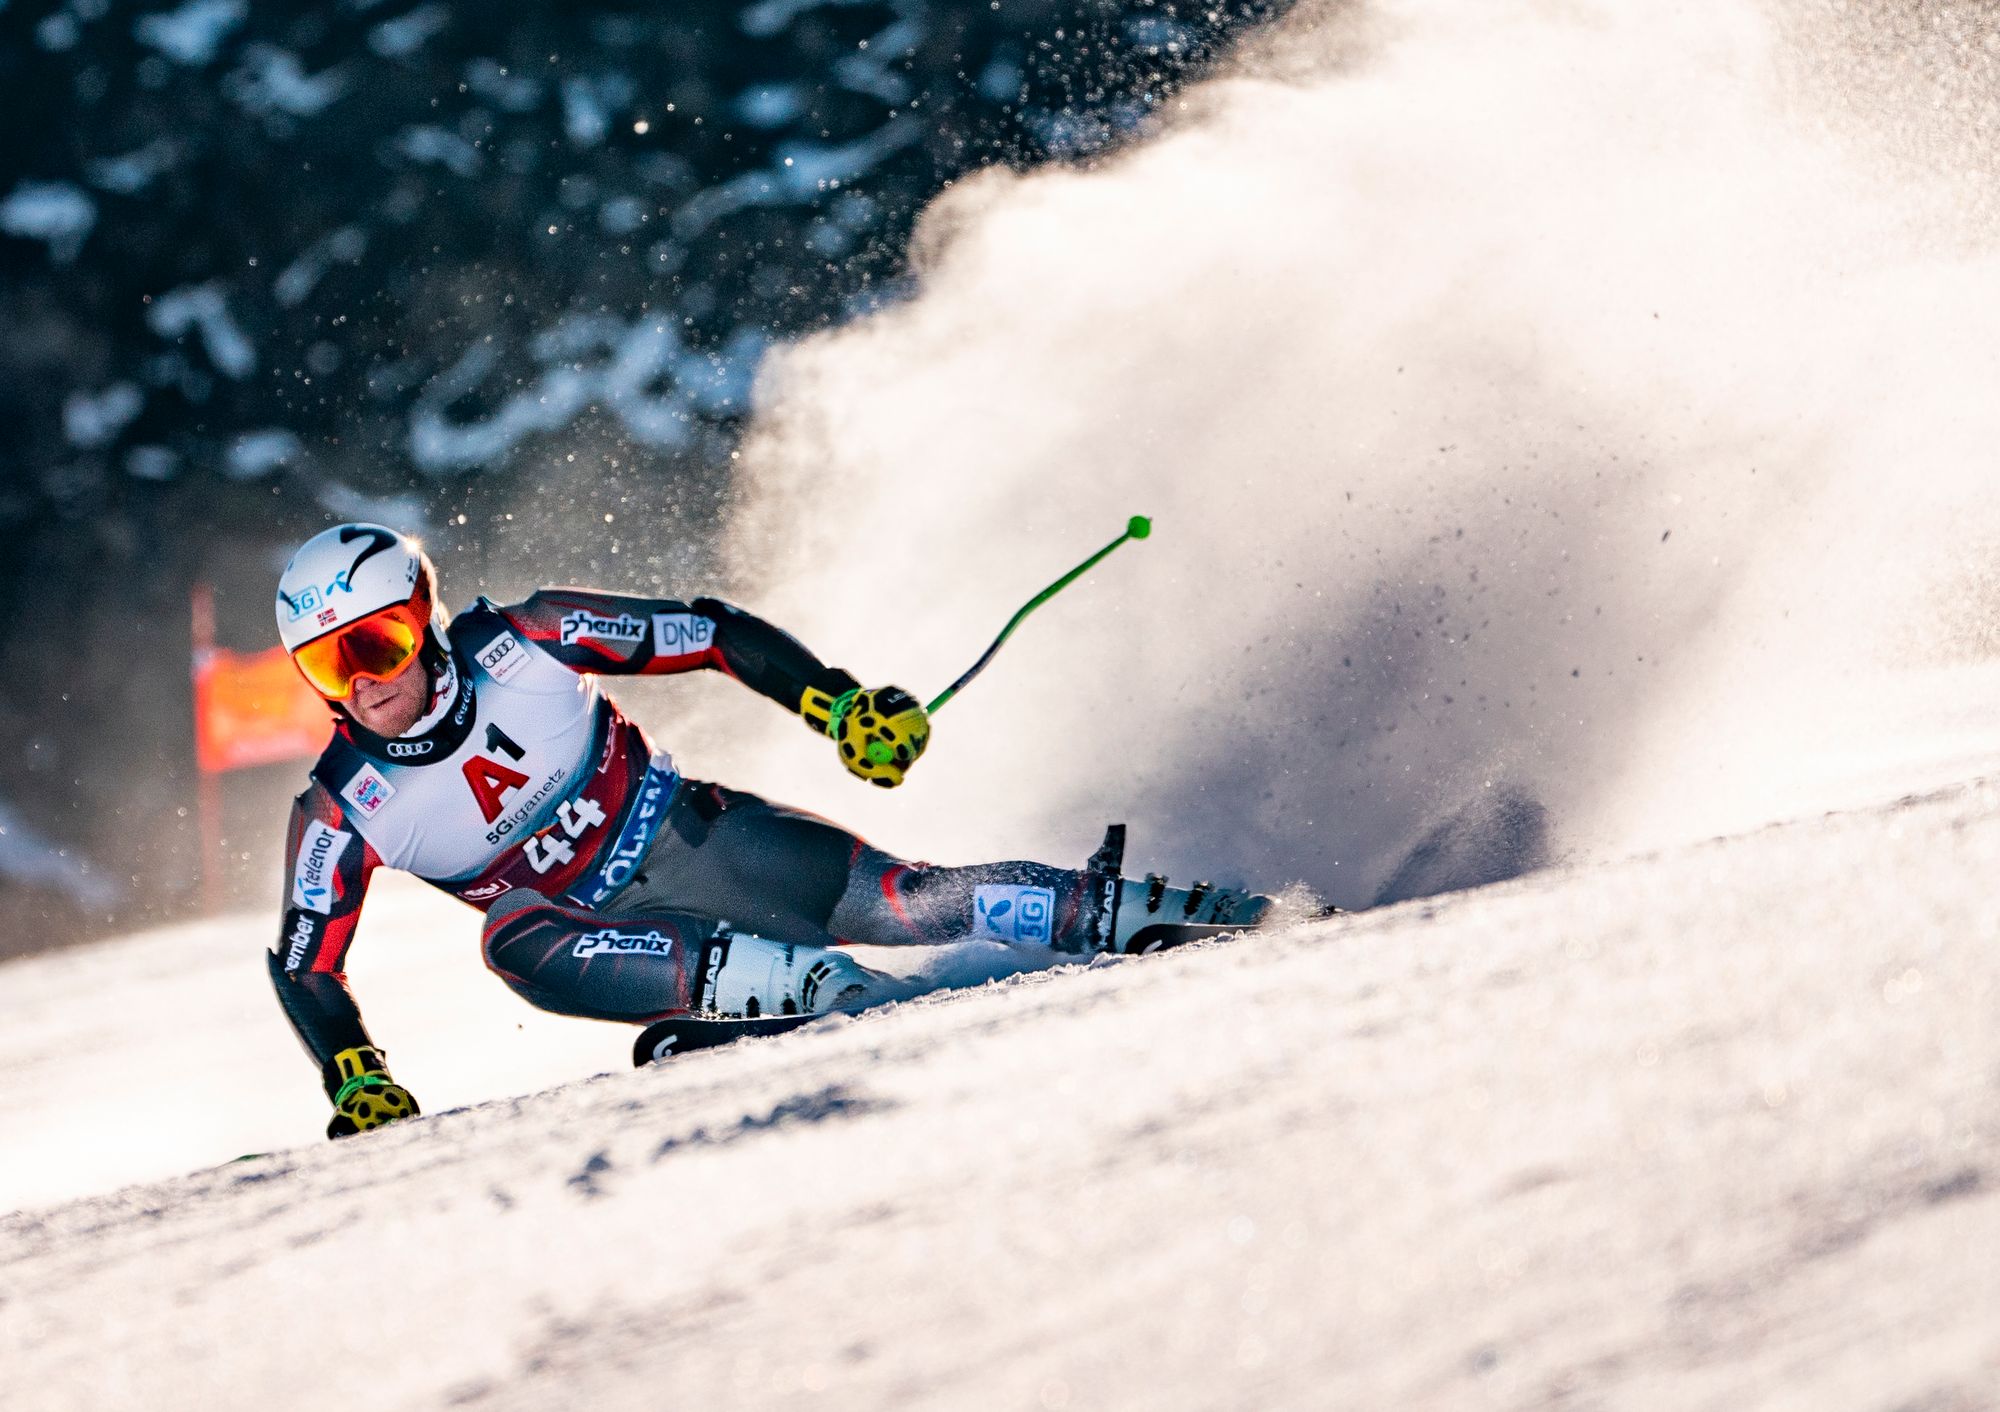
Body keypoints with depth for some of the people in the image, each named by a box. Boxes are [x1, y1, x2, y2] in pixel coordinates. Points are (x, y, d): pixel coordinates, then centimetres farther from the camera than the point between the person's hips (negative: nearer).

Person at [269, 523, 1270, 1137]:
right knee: (515, 946, -35)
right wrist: (356, 1083, -24)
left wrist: (839, 704, -21)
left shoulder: (525, 644, -18)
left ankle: (1150, 916, -6)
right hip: (592, 919, 0)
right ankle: (843, 996, -35)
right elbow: (305, 966, -7)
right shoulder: (342, 812, -16)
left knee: (898, 903, -18)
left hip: (684, 834, 0)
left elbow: (715, 635, -10)